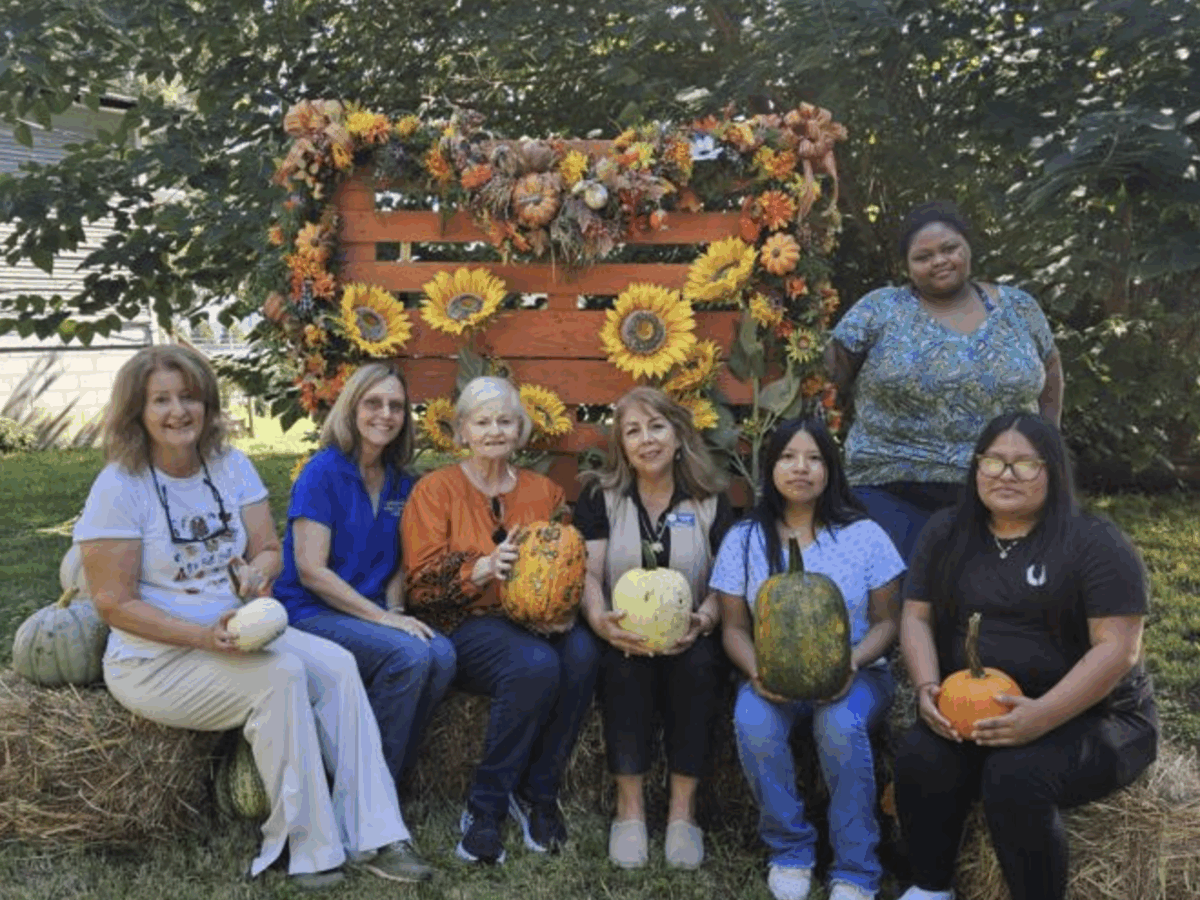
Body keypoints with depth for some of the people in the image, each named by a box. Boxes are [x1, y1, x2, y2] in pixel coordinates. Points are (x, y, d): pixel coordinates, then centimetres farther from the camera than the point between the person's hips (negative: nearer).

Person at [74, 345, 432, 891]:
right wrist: (205, 637, -24)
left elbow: (268, 551, 8)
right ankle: (307, 848, -19)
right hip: (155, 660, -6)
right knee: (281, 674, -29)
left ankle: (371, 836, -17)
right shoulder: (119, 487, -12)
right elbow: (114, 603, -14)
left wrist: (256, 571, -17)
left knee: (336, 665, -18)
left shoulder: (231, 466, 5)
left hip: (237, 633, 6)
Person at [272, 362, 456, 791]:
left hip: (372, 615, 6)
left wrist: (395, 610, -4)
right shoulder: (324, 472, -8)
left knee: (442, 655, -23)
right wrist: (382, 617, -17)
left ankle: (389, 780, -8)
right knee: (409, 655, -30)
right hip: (311, 613, -6)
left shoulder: (400, 483, 11)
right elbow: (311, 571, -14)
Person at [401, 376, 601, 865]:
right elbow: (421, 584, -3)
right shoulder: (436, 490, 5)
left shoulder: (544, 491, 16)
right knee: (537, 665, -34)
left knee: (582, 653, -30)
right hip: (463, 624, -4)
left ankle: (536, 794, -13)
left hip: (533, 621, 4)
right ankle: (484, 807, -18)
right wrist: (483, 567, -21)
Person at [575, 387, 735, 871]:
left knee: (698, 664, -32)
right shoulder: (600, 496, 4)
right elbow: (587, 573, -6)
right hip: (623, 638, 0)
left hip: (687, 640, 1)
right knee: (626, 664, -33)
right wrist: (600, 620, -29)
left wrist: (703, 621, -22)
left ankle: (682, 808, -20)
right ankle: (630, 805, -21)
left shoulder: (711, 501, 5)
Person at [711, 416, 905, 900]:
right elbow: (735, 627, 4)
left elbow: (887, 621, 2)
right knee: (753, 723, -33)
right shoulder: (744, 539, 3)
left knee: (840, 725, -35)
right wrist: (757, 671, -18)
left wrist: (852, 662, -18)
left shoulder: (864, 534, 0)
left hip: (853, 675, -1)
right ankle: (790, 851, -9)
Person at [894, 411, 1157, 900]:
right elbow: (916, 617, 5)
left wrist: (1042, 715, -27)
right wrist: (928, 689, -15)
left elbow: (1117, 648, -15)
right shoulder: (946, 533, 7)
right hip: (969, 712, 4)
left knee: (1016, 778, -32)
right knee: (919, 759, -24)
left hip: (1090, 718, -4)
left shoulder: (1094, 542, -8)